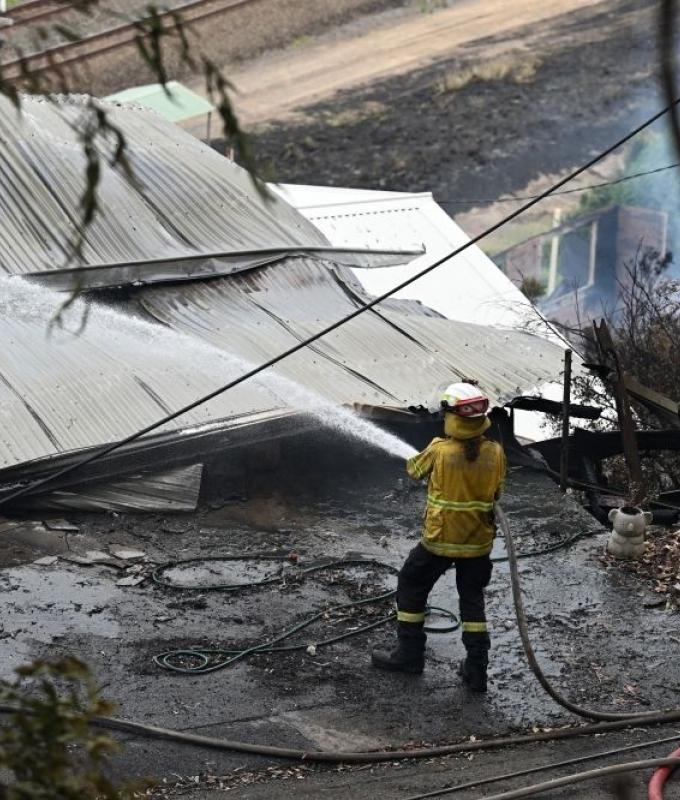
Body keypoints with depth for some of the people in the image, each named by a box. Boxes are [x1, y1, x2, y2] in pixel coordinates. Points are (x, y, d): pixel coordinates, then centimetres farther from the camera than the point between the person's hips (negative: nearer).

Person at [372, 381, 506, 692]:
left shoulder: (439, 451, -20)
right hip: (479, 542, 3)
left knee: (411, 588, 19)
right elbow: (496, 492, 3)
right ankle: (476, 669, 16)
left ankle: (409, 653, 25)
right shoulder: (495, 453, -11)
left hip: (439, 541, -3)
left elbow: (414, 470, 1)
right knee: (472, 600, 16)